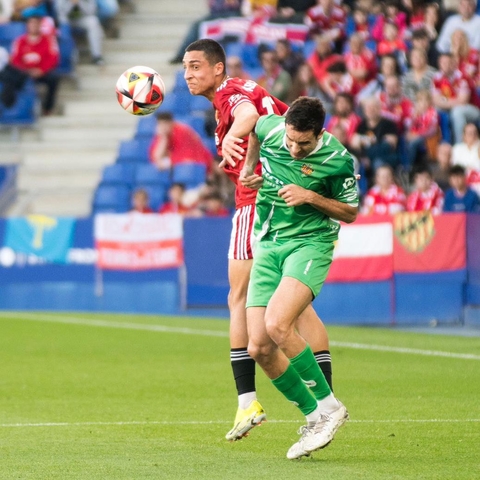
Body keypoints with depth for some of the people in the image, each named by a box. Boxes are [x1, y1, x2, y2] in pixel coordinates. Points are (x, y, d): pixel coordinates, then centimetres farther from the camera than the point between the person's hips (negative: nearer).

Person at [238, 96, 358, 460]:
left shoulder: (337, 160, -15)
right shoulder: (270, 128, -5)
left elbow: (349, 212, -2)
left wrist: (310, 197, -16)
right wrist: (248, 167, 22)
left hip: (310, 243, -5)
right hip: (268, 245, 5)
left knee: (277, 324, -29)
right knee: (259, 348, -6)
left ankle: (328, 406, -13)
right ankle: (315, 418, 10)